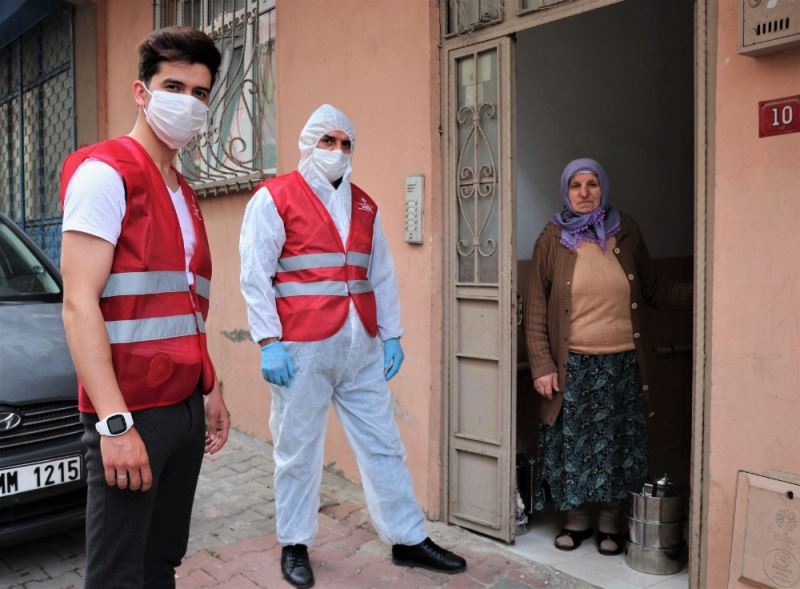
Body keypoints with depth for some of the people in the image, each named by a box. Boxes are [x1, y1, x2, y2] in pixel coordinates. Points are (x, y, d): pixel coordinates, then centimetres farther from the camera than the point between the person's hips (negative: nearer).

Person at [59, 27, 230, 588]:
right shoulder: (105, 172, -9)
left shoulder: (184, 194, 16)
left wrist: (211, 389, 16)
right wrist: (114, 422, -22)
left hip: (186, 406, 8)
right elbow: (78, 305, -16)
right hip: (131, 413, -8)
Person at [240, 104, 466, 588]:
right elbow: (255, 276, -7)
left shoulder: (365, 206, 15)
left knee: (384, 444, 11)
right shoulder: (274, 197, -1)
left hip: (362, 347, 5)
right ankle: (295, 545, 25)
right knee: (298, 450, 7)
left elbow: (382, 276, 15)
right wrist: (269, 341, -13)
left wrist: (391, 335, 10)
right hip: (301, 348, -5)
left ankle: (409, 539, 25)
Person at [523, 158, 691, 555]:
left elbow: (653, 290, 8)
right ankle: (577, 519, 27)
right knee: (572, 443, 8)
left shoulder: (625, 232, 3)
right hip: (573, 364, -1)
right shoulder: (552, 239, -2)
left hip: (621, 362, 1)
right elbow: (536, 309, -3)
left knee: (616, 445, 10)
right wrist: (542, 365, -8)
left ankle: (610, 523, 28)